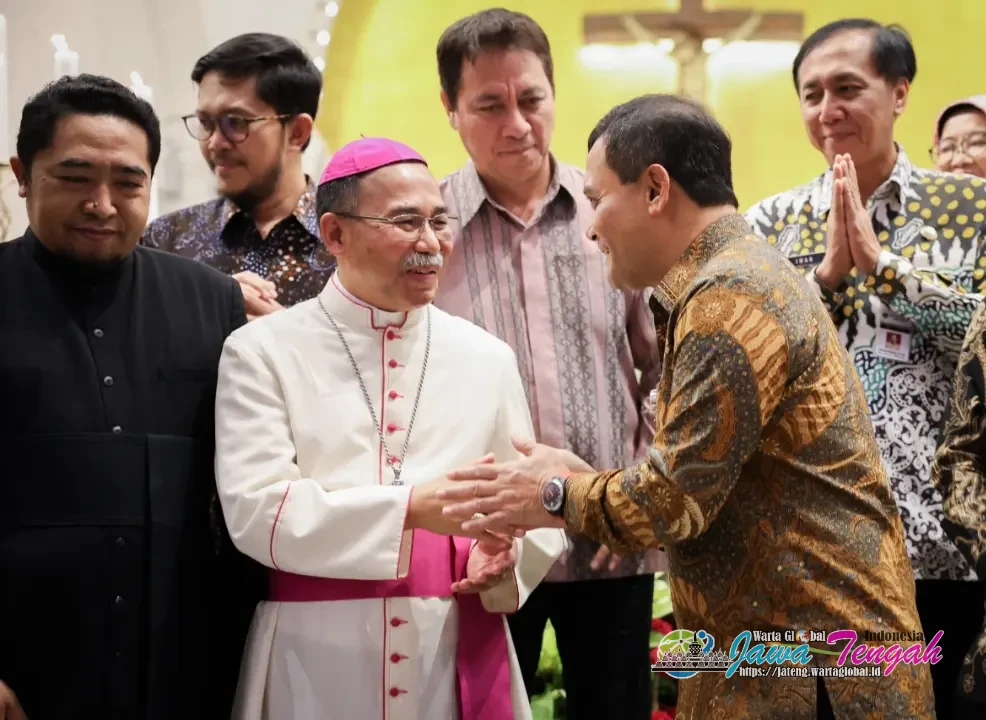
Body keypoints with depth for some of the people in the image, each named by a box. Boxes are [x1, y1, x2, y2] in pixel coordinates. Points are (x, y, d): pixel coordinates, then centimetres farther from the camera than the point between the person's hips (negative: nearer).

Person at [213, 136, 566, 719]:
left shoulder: (487, 358, 8)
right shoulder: (263, 353, -2)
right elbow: (256, 510, -12)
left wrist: (500, 554, -15)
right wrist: (411, 507, -22)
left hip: (457, 658, 3)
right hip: (316, 661, -2)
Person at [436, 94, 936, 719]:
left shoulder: (731, 296, -17)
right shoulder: (737, 276, 16)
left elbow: (677, 496, -20)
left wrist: (558, 496, -4)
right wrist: (586, 482, 4)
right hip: (772, 645, 9)